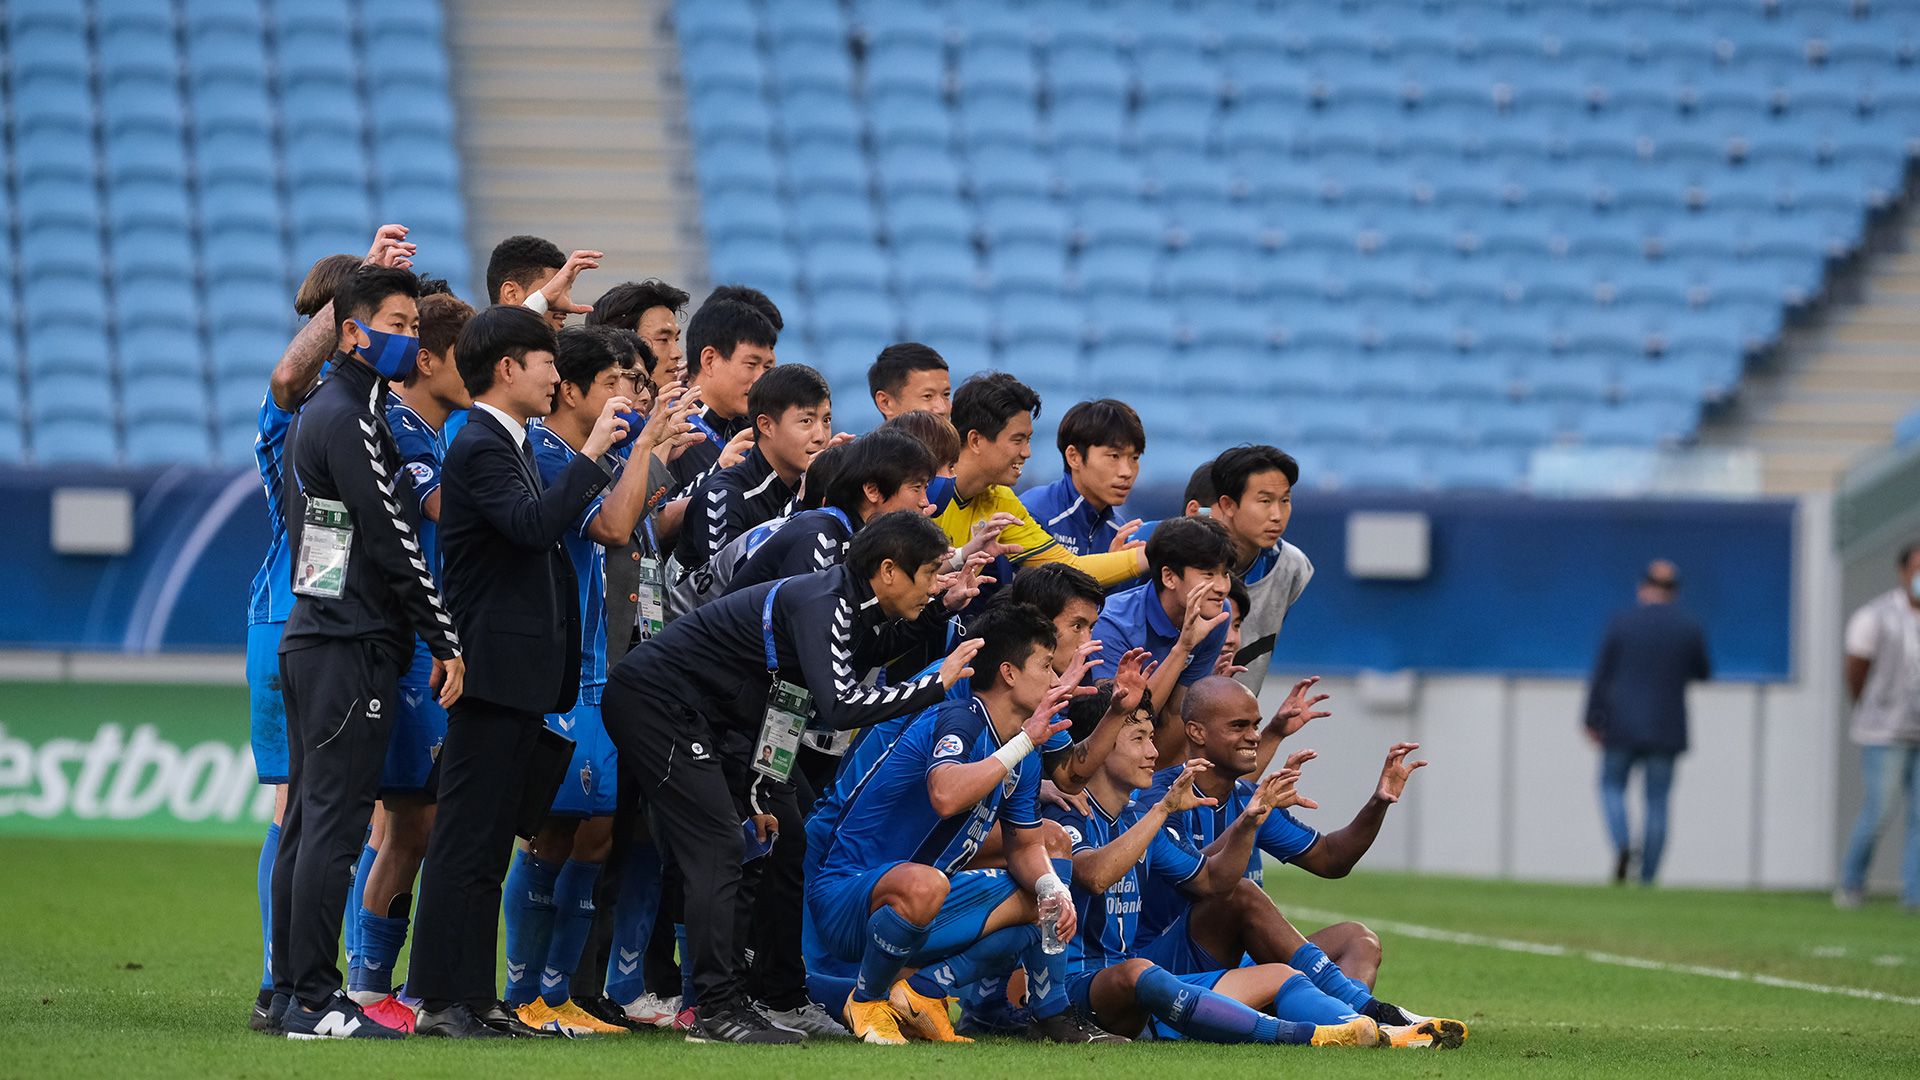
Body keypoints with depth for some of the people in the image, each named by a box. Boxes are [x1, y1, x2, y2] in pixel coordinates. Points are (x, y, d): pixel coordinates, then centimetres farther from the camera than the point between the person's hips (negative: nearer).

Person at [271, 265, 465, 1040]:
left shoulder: (317, 413, 18)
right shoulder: (349, 420, -13)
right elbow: (392, 542, -16)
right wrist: (446, 641, -12)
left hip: (311, 637, 10)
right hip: (352, 647, -10)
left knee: (308, 820, 11)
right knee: (335, 823, -10)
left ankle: (293, 988, 14)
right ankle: (312, 1000, -12)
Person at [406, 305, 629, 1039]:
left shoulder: (508, 446, 18)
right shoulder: (480, 447, -14)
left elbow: (543, 530, 24)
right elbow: (533, 523, -29)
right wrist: (592, 451, -24)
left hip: (519, 670, 10)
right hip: (494, 667, -10)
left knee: (485, 842, 11)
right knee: (467, 840, -8)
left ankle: (472, 995, 15)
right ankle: (442, 1000, -7)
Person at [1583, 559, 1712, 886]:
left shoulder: (1621, 623, -5)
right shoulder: (1690, 628, -2)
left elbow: (1600, 675, -5)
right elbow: (1703, 673, 11)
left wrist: (1592, 721, 1)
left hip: (1622, 724, -1)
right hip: (1665, 730, 1)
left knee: (1612, 785, 16)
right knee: (1657, 801, 7)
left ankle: (1622, 844, -10)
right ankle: (1647, 877, 4)